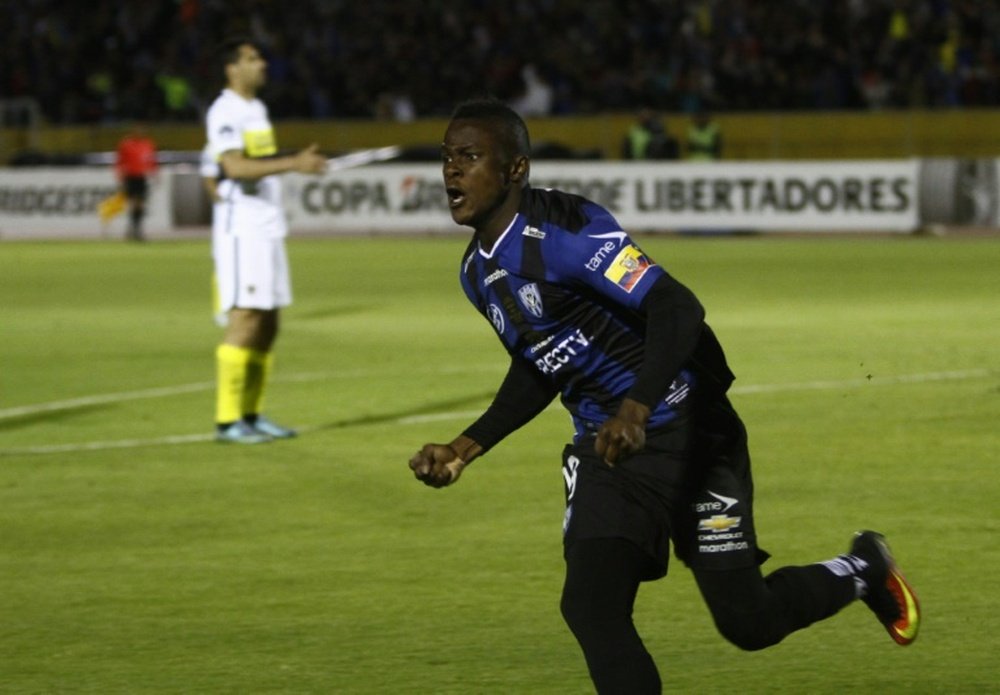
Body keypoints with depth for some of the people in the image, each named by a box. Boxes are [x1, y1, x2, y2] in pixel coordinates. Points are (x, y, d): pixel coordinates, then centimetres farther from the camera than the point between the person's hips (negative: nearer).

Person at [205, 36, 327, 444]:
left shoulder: (257, 109, 17)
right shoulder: (225, 112, -12)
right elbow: (234, 166, -24)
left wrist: (297, 162, 12)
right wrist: (291, 164, -27)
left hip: (268, 227, 9)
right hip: (240, 228, -9)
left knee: (268, 326, 9)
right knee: (245, 322, -11)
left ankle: (251, 415, 15)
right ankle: (227, 421, -9)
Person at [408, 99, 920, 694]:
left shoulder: (561, 232, -21)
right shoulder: (478, 272, 8)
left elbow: (677, 308, -29)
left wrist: (636, 409, -43)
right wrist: (466, 448, 12)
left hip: (685, 427, -7)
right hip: (605, 445, 7)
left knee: (747, 622, -1)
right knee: (591, 609, -12)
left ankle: (863, 572, 30)